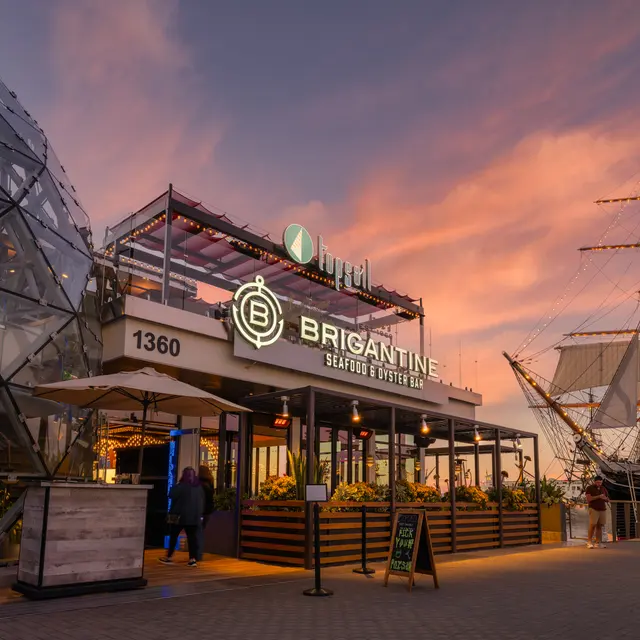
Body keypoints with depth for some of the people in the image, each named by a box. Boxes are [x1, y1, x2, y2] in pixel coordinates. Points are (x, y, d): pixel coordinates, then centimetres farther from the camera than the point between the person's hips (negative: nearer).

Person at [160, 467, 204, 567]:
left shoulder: (181, 486, -12)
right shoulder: (199, 487, 6)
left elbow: (171, 495, -9)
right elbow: (202, 501, 11)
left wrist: (175, 486, 6)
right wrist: (200, 513, 16)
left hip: (180, 515, -4)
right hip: (194, 516, 4)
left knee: (173, 536, 9)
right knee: (192, 537, 3)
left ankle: (169, 557, 15)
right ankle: (193, 558, -4)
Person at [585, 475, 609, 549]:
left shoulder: (603, 489, 15)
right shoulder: (589, 488, 0)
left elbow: (608, 500, 18)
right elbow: (588, 499, -9)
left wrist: (605, 498, -5)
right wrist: (598, 496, -16)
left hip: (602, 509, 4)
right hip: (593, 509, -4)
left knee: (599, 526, -1)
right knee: (592, 525, -12)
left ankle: (598, 543, 0)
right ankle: (589, 541, -5)